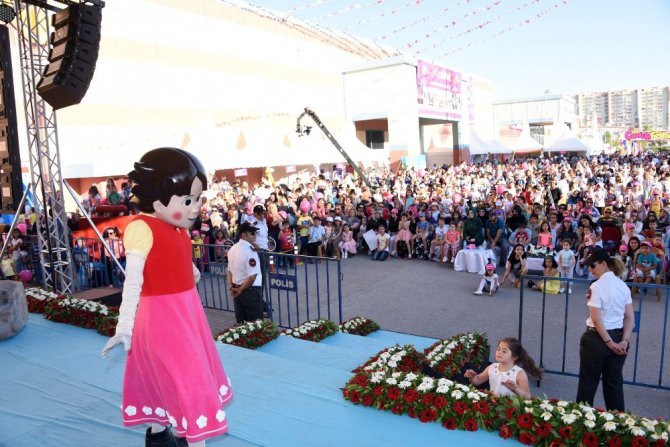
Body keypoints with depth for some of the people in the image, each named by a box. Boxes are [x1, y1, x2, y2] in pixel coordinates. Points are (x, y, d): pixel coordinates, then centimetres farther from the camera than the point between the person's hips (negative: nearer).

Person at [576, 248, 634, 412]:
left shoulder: (597, 286, -16)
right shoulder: (623, 285, 4)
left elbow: (596, 320, -20)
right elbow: (630, 318, 2)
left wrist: (609, 342, -13)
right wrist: (624, 341, -5)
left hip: (597, 338, -6)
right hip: (618, 337, 6)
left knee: (588, 383, 8)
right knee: (614, 384, 16)